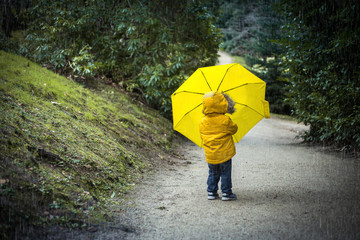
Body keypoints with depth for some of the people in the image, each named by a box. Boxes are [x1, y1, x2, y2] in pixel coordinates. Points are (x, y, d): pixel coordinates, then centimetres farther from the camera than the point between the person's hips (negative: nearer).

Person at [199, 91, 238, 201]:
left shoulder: (203, 122, -2)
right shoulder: (225, 120, -14)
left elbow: (203, 136, 8)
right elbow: (234, 129, 2)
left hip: (210, 155, 4)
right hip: (224, 154, -4)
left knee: (213, 173, 17)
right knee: (225, 174, 7)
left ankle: (211, 192, 18)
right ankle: (226, 193, 10)